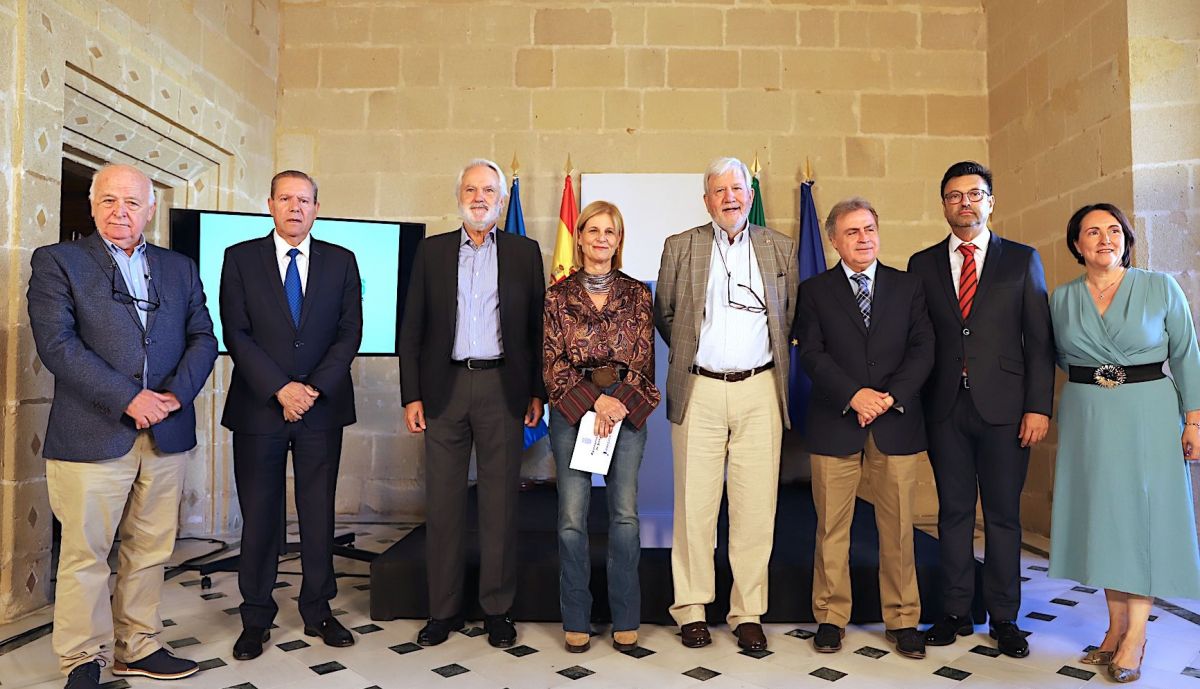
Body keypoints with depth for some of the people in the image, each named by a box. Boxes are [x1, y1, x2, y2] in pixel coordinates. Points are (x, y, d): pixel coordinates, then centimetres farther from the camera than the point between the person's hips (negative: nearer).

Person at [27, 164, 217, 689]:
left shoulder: (180, 268, 14)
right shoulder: (56, 262, 2)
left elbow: (203, 338, 9)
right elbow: (56, 345, -9)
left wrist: (176, 393, -9)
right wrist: (127, 399, -16)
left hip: (166, 433, 4)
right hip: (91, 435, -3)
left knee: (150, 551, 12)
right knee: (85, 556, 4)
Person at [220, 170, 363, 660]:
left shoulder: (341, 262, 7)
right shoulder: (240, 258, 4)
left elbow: (350, 332, 2)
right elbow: (236, 334, -3)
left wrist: (314, 388, -10)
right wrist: (280, 390, -13)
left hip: (322, 406, 1)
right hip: (259, 407, -1)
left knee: (319, 513, 8)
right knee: (259, 515, 6)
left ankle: (318, 611, 20)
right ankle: (256, 619, 19)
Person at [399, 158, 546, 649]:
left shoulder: (525, 252, 7)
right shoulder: (432, 251, 9)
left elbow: (537, 327, 6)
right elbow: (412, 329, 7)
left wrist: (537, 392, 0)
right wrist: (411, 395, 0)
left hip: (502, 387, -1)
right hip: (444, 387, 1)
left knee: (500, 502, 5)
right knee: (443, 502, 6)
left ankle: (497, 609, 17)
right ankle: (444, 609, 18)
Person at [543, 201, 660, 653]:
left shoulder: (637, 294, 9)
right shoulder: (558, 296, 7)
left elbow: (643, 360, 4)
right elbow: (552, 363, 1)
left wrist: (618, 404, -10)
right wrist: (595, 401, -10)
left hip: (626, 406, 1)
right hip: (572, 406, 0)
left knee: (625, 513, -1)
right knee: (571, 516, -2)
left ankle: (626, 620, 13)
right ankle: (576, 620, 12)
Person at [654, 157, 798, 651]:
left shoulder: (780, 248, 11)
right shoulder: (680, 247, 7)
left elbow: (790, 316, 17)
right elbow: (663, 314, 14)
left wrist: (771, 359, 13)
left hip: (760, 392, 1)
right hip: (698, 392, -1)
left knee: (756, 506, 3)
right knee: (694, 504, 3)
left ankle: (748, 612, 16)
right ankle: (691, 609, 15)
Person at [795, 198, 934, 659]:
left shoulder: (909, 287, 11)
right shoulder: (814, 291, 6)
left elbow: (923, 349, 3)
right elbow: (811, 355, -4)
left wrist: (890, 396, -11)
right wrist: (855, 395, -16)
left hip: (896, 425, 1)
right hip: (835, 425, -1)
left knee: (898, 527, 6)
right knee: (832, 528, 5)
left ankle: (902, 620, 20)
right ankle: (831, 618, 17)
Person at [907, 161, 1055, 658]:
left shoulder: (1022, 260, 6)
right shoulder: (922, 263, 9)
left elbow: (1040, 340, 2)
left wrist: (1038, 407, -5)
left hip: (1004, 407, -1)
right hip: (945, 408, 1)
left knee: (1003, 514, 7)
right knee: (953, 511, 8)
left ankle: (1004, 618, 20)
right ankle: (956, 613, 19)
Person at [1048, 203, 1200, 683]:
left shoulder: (1161, 288, -2)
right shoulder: (1062, 299, 3)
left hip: (1148, 415, -2)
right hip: (1086, 419, 2)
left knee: (1143, 516, 1)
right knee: (1100, 516, 6)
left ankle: (1135, 638, 8)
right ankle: (1116, 627, 17)